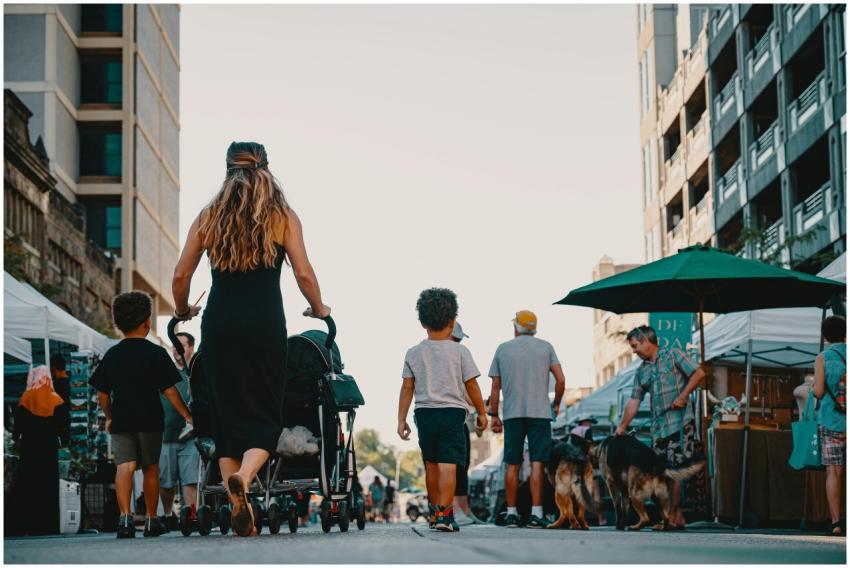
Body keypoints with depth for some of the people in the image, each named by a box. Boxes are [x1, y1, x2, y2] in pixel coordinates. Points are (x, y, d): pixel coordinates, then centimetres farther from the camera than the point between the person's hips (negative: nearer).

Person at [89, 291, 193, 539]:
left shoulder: (112, 355, 7)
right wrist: (187, 415, 0)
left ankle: (125, 516, -26)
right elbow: (169, 390, -7)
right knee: (151, 468, 11)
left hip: (120, 421, 2)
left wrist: (109, 417, 25)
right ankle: (151, 520, 19)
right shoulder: (156, 353, -4)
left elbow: (102, 393, 10)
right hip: (150, 420, -1)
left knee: (124, 466, -7)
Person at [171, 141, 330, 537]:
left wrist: (183, 311, 25)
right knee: (265, 415, 3)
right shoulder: (282, 216, 3)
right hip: (265, 322, -2)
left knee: (227, 413, 9)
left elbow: (181, 275, 7)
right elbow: (303, 273, -4)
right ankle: (243, 478, -26)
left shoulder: (209, 216, 9)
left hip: (220, 322, 2)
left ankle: (238, 505, 4)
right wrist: (318, 309, 14)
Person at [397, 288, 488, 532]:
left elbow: (407, 388, 2)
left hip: (424, 412, 3)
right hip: (453, 412, -3)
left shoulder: (414, 353, 5)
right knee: (448, 465, -7)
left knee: (431, 463, 16)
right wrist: (481, 413, 12)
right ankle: (444, 514, -17)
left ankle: (434, 512, 29)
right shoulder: (459, 351, -1)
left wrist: (401, 420, 5)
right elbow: (471, 385, 0)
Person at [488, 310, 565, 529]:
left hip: (512, 414, 1)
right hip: (539, 412, -1)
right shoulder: (545, 347, 6)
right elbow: (561, 380, -2)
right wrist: (556, 404, 13)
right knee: (536, 463, -3)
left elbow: (495, 387, 7)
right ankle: (536, 514, -9)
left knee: (512, 465, 6)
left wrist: (494, 416, 13)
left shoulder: (503, 349, 8)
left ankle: (511, 513, 8)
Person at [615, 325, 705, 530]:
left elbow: (698, 374, -5)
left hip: (680, 421, -7)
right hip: (658, 426, 7)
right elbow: (634, 401, 18)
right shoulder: (641, 371, 18)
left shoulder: (673, 356, 1)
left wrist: (683, 396, -13)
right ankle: (677, 516, 9)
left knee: (675, 469, -10)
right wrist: (622, 427, 12)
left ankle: (672, 516, -7)